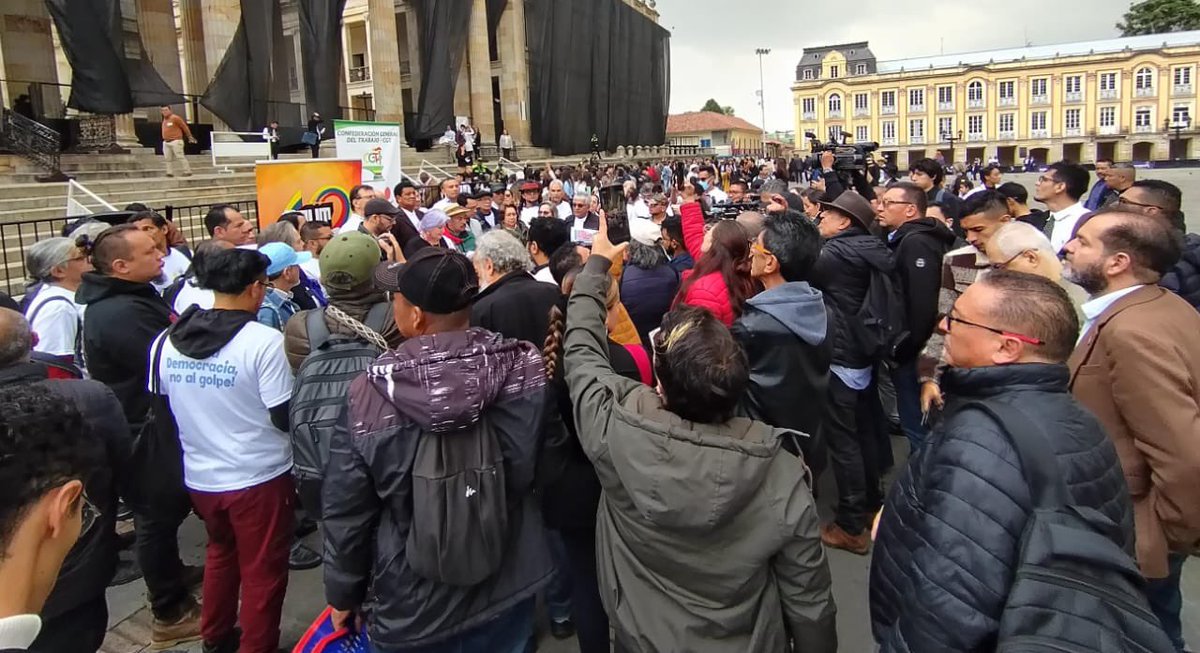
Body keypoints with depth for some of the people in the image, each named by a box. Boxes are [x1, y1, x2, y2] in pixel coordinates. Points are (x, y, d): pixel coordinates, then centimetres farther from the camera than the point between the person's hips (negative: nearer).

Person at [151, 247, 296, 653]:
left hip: (199, 477, 6)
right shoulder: (264, 341, -21)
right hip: (258, 478, -6)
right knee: (263, 571, 11)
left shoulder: (167, 341, -3)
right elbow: (284, 418, -19)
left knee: (220, 552, 28)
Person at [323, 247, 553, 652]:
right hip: (508, 591, 2)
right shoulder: (526, 368, -19)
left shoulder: (370, 395, -20)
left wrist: (343, 593, 7)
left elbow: (346, 512, -9)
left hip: (414, 609, -1)